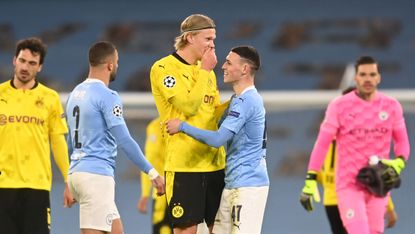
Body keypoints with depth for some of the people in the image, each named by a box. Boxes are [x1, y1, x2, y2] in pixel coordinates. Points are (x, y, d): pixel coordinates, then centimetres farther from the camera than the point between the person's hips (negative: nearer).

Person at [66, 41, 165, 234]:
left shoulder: (76, 93, 15)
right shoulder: (107, 96, -11)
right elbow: (124, 140, -17)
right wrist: (152, 173, -14)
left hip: (77, 172, 9)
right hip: (96, 175, -9)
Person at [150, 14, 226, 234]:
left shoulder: (206, 70, 15)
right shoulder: (163, 68, -7)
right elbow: (189, 106, -18)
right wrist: (204, 71, -9)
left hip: (214, 162, 7)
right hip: (183, 164, -7)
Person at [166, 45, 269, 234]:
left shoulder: (246, 101, -17)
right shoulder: (239, 99, 17)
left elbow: (218, 139, -23)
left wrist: (183, 126, -13)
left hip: (247, 185, -11)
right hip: (233, 183, 11)